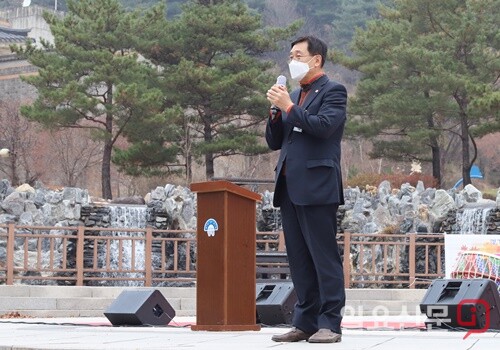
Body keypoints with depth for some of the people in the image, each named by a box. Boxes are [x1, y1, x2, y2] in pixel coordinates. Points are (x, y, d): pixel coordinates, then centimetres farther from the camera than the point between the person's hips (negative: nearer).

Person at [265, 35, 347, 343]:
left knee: (324, 257, -6)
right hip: (290, 187, 8)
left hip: (317, 187, -8)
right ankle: (305, 323, 12)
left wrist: (288, 106, -11)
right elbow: (274, 142, 19)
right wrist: (276, 111, 3)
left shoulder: (333, 91, 0)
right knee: (299, 260, 8)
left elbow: (324, 125, -17)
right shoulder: (293, 96, 21)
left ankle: (330, 324, -5)